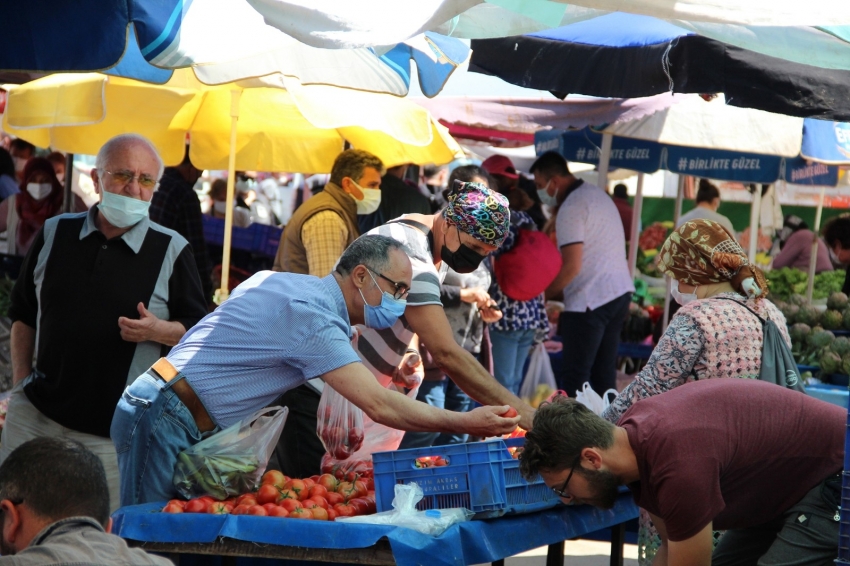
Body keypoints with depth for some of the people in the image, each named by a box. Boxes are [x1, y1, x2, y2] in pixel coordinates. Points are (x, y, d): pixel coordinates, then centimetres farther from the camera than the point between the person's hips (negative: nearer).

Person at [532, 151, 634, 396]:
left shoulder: (571, 208, -15)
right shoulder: (597, 193, 15)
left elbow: (572, 267, -20)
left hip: (589, 300, -9)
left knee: (575, 376, -6)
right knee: (604, 372, 11)